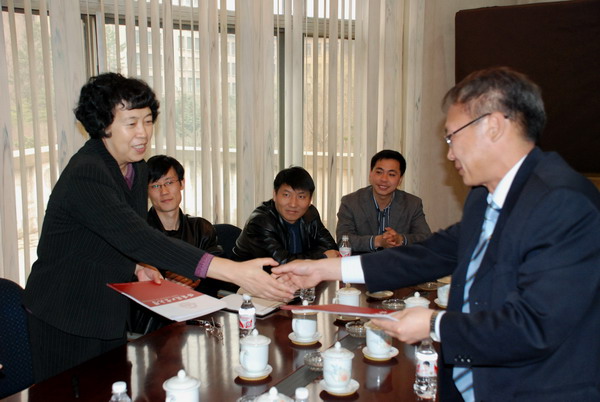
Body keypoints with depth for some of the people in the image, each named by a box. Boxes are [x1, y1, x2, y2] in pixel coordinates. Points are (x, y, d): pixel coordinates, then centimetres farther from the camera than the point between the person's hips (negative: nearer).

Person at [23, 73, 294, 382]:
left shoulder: (136, 168, 1)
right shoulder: (85, 176, -27)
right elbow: (139, 238, -40)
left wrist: (136, 267, -8)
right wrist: (235, 272, -47)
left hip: (109, 315, 8)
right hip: (65, 321, -7)